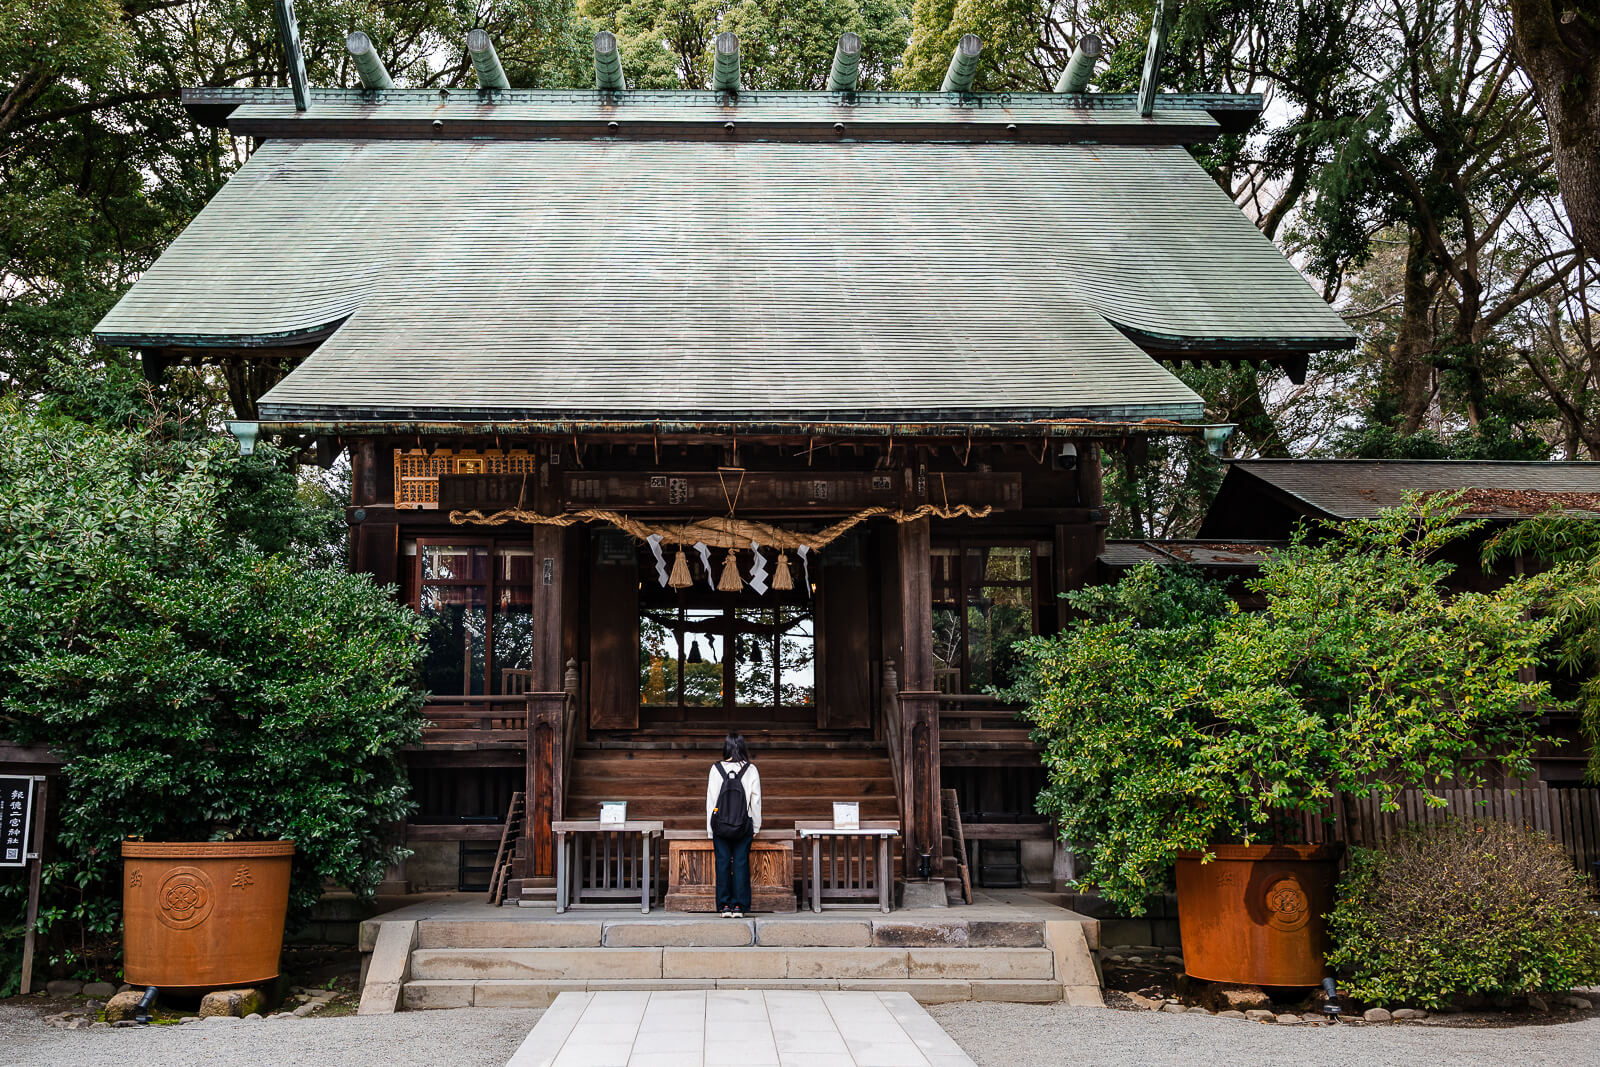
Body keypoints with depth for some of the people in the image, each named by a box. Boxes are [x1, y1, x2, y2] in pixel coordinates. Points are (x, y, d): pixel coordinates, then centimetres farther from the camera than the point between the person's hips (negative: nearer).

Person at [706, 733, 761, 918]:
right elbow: (756, 800, -1)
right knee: (741, 864, 5)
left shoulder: (716, 769, -4)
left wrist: (710, 830, 6)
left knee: (723, 864, 6)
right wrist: (756, 827, 9)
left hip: (720, 826, 0)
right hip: (744, 826, 0)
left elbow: (710, 799, -1)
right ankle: (739, 906, 4)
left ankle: (725, 906, 7)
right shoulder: (751, 770, -4)